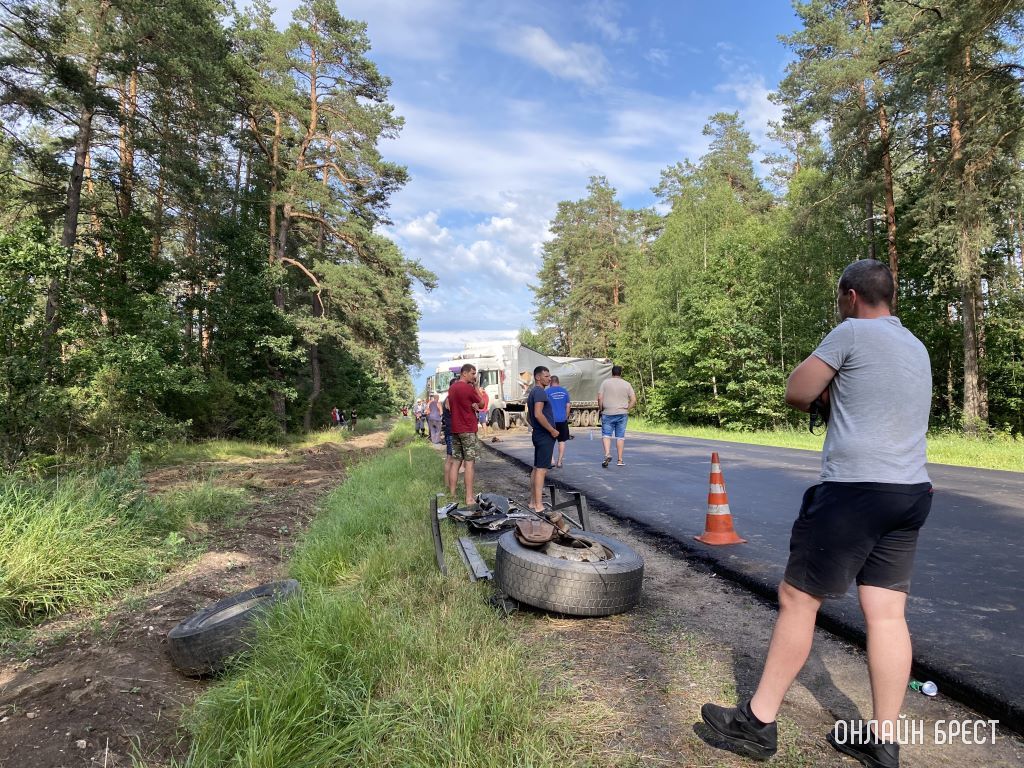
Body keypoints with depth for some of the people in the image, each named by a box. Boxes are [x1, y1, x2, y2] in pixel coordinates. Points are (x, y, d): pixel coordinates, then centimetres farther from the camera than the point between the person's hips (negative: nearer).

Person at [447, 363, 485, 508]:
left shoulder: (452, 387, 12)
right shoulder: (469, 388, -14)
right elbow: (482, 403, -1)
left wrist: (471, 405, 4)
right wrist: (476, 386, 4)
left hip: (455, 429, 8)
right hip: (468, 429, -8)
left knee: (456, 462, 12)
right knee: (469, 463, -7)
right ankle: (469, 499, -7)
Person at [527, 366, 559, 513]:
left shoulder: (532, 392, 17)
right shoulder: (540, 392, -15)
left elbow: (529, 416, 24)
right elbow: (538, 414, -26)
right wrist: (552, 430, -19)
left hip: (538, 434, 10)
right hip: (545, 435, -10)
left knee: (536, 468, 13)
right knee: (541, 469, -9)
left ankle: (533, 501, 19)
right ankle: (539, 505, -7)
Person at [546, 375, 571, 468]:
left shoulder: (547, 391, -4)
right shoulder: (564, 391, 7)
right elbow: (568, 405, 7)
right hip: (562, 419, 3)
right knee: (562, 440, 11)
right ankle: (559, 462, 12)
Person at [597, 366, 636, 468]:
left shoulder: (605, 382, 0)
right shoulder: (627, 384, 4)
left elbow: (600, 398, -5)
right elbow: (633, 400, 0)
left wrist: (600, 409, 7)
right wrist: (627, 409, 9)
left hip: (608, 413, -1)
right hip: (622, 414, 1)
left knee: (606, 434, 5)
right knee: (620, 436, 6)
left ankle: (607, 454, -16)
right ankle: (620, 460, 9)